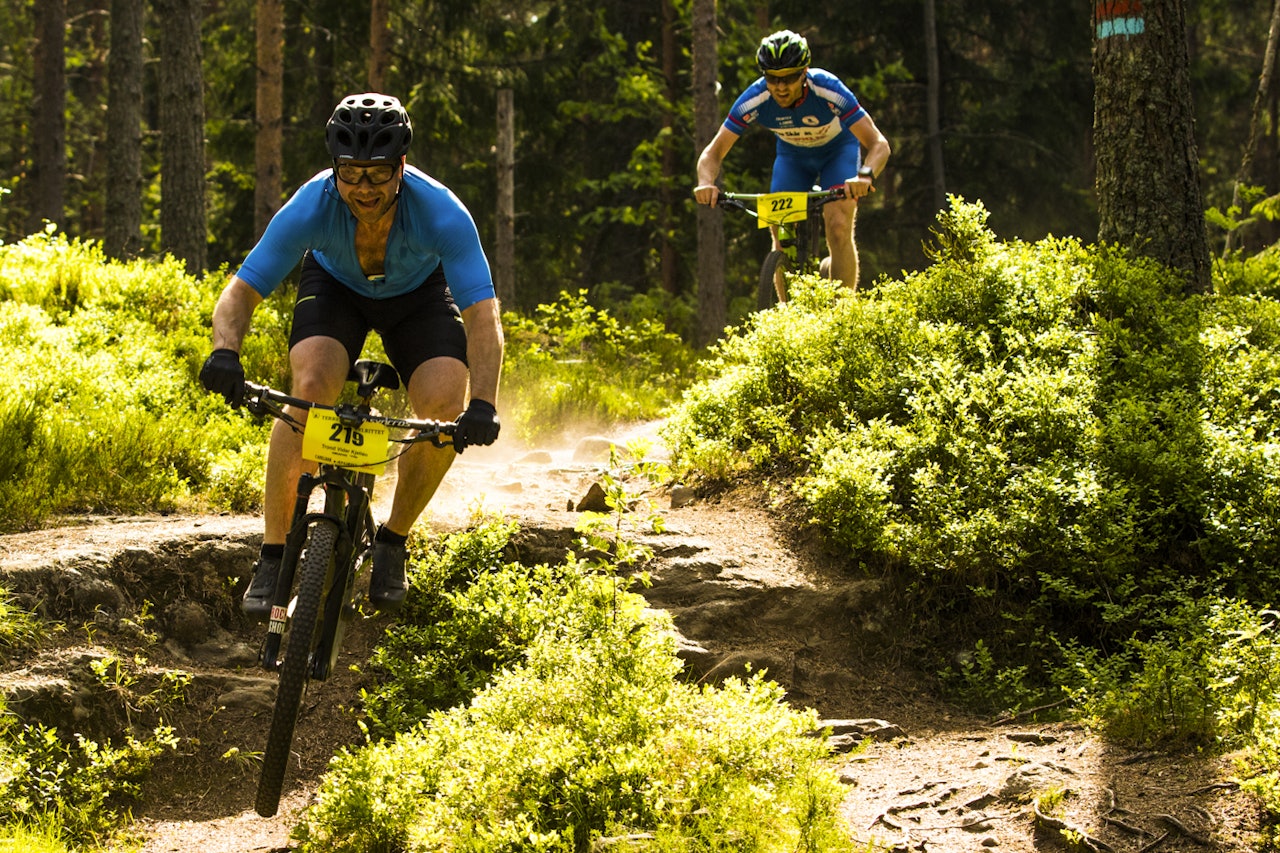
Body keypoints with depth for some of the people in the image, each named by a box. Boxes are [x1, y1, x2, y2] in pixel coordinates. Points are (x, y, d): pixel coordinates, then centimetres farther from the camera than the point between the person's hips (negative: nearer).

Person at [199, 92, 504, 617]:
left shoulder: (439, 211, -37)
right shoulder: (312, 206, -34)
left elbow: (482, 314, -42)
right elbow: (242, 290, -33)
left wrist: (482, 403, -57)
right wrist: (225, 351, -54)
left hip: (418, 293, 0)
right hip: (335, 285, 0)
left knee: (446, 407, -24)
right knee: (311, 387, -28)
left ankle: (392, 540, 0)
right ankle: (273, 555, -19)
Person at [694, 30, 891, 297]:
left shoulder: (828, 90, -37)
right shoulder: (754, 100, -30)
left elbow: (879, 143, -39)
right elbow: (713, 152, -24)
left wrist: (865, 175, -60)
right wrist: (706, 183, -46)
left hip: (839, 149, -3)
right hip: (792, 155, 3)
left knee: (838, 230, -22)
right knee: (783, 242, -9)